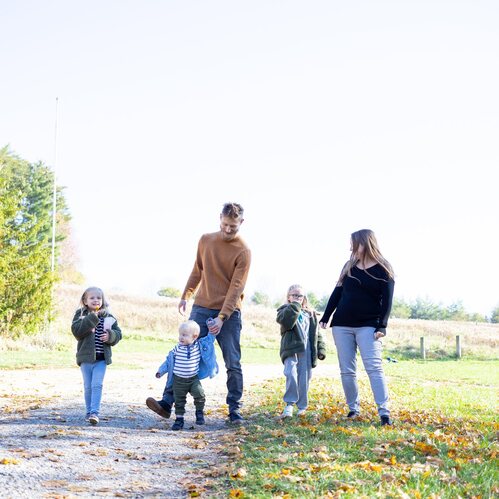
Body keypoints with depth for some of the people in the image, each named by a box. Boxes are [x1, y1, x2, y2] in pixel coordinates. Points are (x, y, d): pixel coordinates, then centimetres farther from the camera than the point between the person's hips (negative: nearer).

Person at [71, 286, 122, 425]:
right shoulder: (80, 314, -1)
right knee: (88, 386, 8)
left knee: (97, 385, -9)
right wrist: (92, 318, -22)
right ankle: (89, 412, 20)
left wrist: (110, 336, -13)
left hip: (102, 358, 1)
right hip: (86, 357, -1)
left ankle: (94, 412, -10)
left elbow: (117, 333, 9)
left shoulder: (108, 317, 7)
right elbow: (76, 331, -17)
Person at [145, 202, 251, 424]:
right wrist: (185, 296, 17)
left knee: (233, 364, -1)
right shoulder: (205, 240, 6)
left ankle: (234, 409, 9)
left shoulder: (243, 252, -8)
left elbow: (236, 287, -14)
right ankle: (167, 402, -5)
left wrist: (222, 317, -21)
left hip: (229, 314, -3)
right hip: (201, 308, 3)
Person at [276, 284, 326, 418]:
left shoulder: (310, 314, 20)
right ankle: (289, 404, -13)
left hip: (306, 351, 4)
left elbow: (316, 334, 19)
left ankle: (302, 406, 14)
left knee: (304, 378, 3)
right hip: (291, 350, -3)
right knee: (291, 374, -20)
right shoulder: (285, 310, 8)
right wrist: (295, 306, -12)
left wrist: (321, 349, 9)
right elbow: (287, 321, -16)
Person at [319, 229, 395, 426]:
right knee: (347, 370, 4)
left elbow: (387, 301, -6)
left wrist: (382, 326, -15)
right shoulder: (349, 266, 10)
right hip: (342, 325, 5)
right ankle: (353, 408, 14)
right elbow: (337, 293, 15)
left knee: (374, 367, -14)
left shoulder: (383, 270, -3)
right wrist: (325, 317, 12)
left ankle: (384, 412, -16)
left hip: (368, 326, -4)